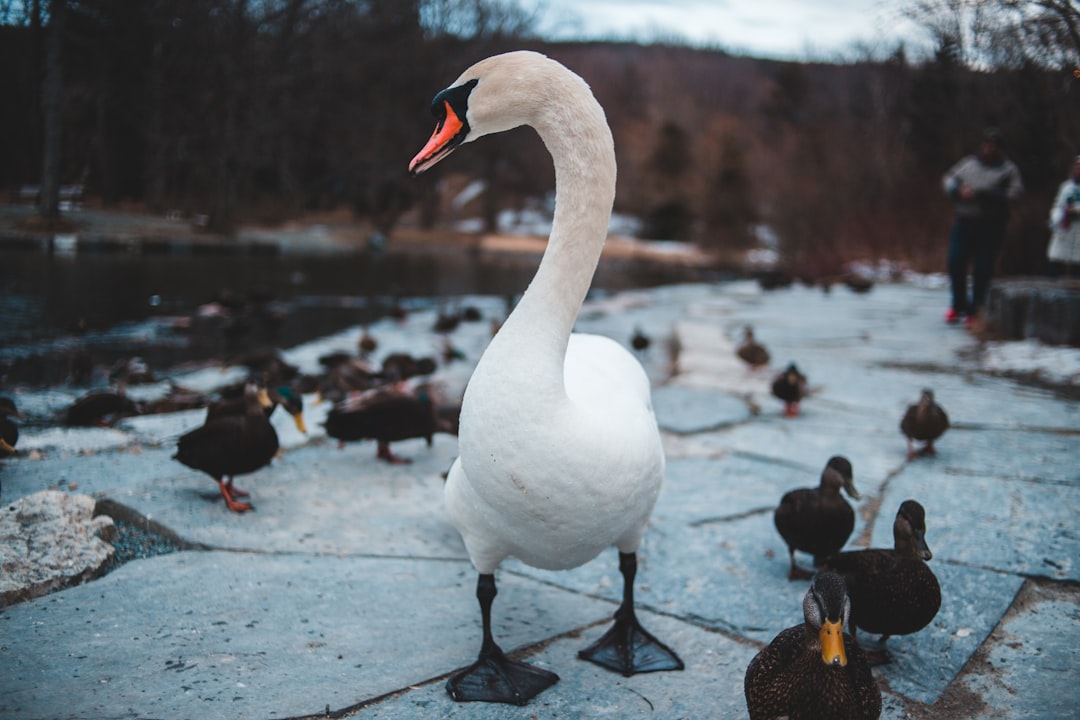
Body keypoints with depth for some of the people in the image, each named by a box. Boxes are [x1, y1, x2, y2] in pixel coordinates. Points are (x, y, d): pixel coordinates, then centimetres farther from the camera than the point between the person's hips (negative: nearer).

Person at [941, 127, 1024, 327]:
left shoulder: (1008, 169, 2)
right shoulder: (968, 163, 13)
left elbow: (1013, 193, -10)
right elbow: (948, 179, 13)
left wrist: (980, 194, -18)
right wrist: (959, 190, -9)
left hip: (990, 225, -3)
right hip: (964, 221, 3)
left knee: (983, 269, -3)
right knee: (955, 262, 0)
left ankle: (975, 310, 9)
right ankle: (959, 305, 18)